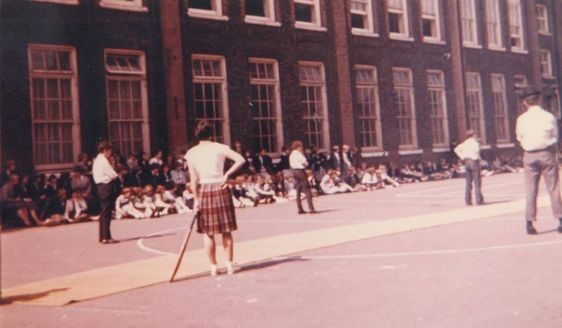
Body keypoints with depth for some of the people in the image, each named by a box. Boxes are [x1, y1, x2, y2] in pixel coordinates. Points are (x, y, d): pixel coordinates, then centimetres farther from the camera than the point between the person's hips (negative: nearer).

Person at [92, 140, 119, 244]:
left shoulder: (97, 160, 16)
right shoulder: (103, 160, -13)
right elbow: (112, 174, -15)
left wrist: (115, 176, 8)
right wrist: (118, 177, 5)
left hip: (100, 186, 10)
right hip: (106, 186, -10)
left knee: (103, 212, 14)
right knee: (106, 212, -8)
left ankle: (102, 237, 19)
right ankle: (106, 237, -7)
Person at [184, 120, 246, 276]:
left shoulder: (191, 153, -1)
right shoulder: (220, 148, 0)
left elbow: (193, 179, -4)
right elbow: (241, 159, -9)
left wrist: (196, 199, -1)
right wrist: (227, 174, -3)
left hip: (203, 191, 0)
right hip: (221, 188, 0)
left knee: (208, 232, 7)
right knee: (226, 230, 9)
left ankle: (213, 266, 11)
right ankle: (229, 264, 13)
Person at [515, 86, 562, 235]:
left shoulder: (522, 119, -5)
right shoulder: (549, 117, -4)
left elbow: (520, 138, 5)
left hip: (530, 155, 0)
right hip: (547, 153, 0)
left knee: (531, 190, 4)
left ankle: (530, 222, 4)